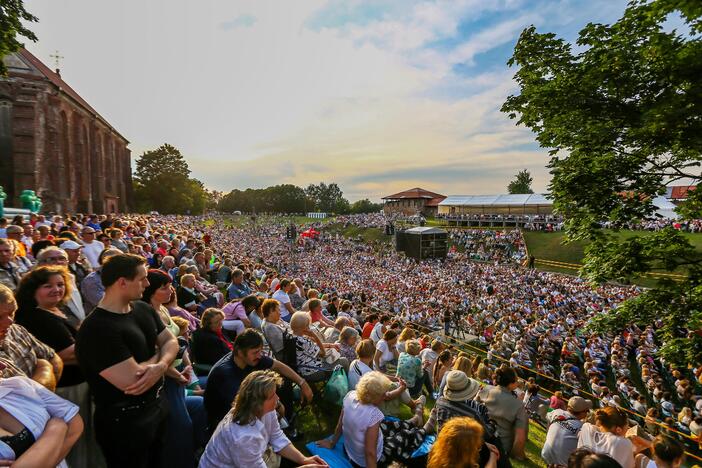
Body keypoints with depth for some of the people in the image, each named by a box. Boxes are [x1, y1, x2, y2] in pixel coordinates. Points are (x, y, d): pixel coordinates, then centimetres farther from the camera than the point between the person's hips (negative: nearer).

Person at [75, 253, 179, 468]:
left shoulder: (144, 309, -1)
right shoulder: (96, 329, -27)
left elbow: (171, 342, 1)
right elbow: (133, 380, -31)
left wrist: (161, 366, -21)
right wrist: (158, 355, -11)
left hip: (156, 406, 8)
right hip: (124, 421, -7)